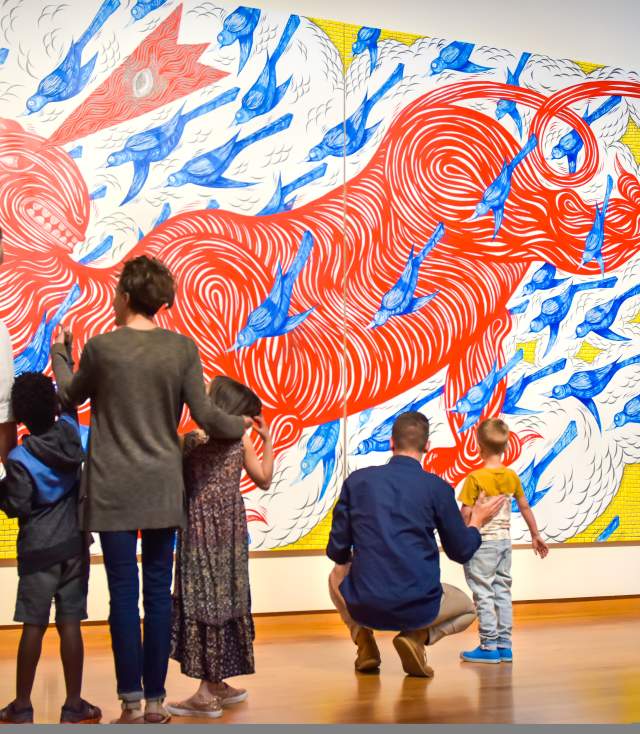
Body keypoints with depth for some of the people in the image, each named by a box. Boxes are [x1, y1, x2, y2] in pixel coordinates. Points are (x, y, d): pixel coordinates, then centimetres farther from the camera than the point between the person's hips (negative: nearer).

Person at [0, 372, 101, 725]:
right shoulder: (72, 432, -5)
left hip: (38, 550, -3)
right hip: (75, 545, 3)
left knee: (34, 626, 3)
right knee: (69, 624, 5)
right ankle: (74, 706, 10)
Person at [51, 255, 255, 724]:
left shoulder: (102, 348, -8)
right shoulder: (182, 348, -2)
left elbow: (70, 396, 10)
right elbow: (205, 416, -3)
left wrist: (59, 352, 28)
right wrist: (240, 425, 18)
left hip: (113, 490, -2)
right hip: (163, 490, 2)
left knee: (124, 593, 2)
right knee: (159, 592, 7)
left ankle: (132, 701, 4)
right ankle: (155, 700, 13)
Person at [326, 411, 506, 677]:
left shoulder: (357, 480, 1)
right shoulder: (438, 488, -4)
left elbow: (337, 551, 5)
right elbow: (461, 552, 6)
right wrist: (477, 521, 26)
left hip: (364, 605, 2)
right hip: (417, 607, -1)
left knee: (338, 577, 36)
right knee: (467, 608, 31)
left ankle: (365, 644, 13)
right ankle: (416, 637, 2)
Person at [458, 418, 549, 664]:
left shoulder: (475, 478, -15)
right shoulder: (511, 476, 2)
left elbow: (466, 514, -17)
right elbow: (525, 507, 11)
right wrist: (535, 535, 22)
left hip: (481, 542, -6)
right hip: (504, 540, 6)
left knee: (483, 593, 1)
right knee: (502, 592, 12)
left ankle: (489, 646, 3)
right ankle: (504, 645, 16)